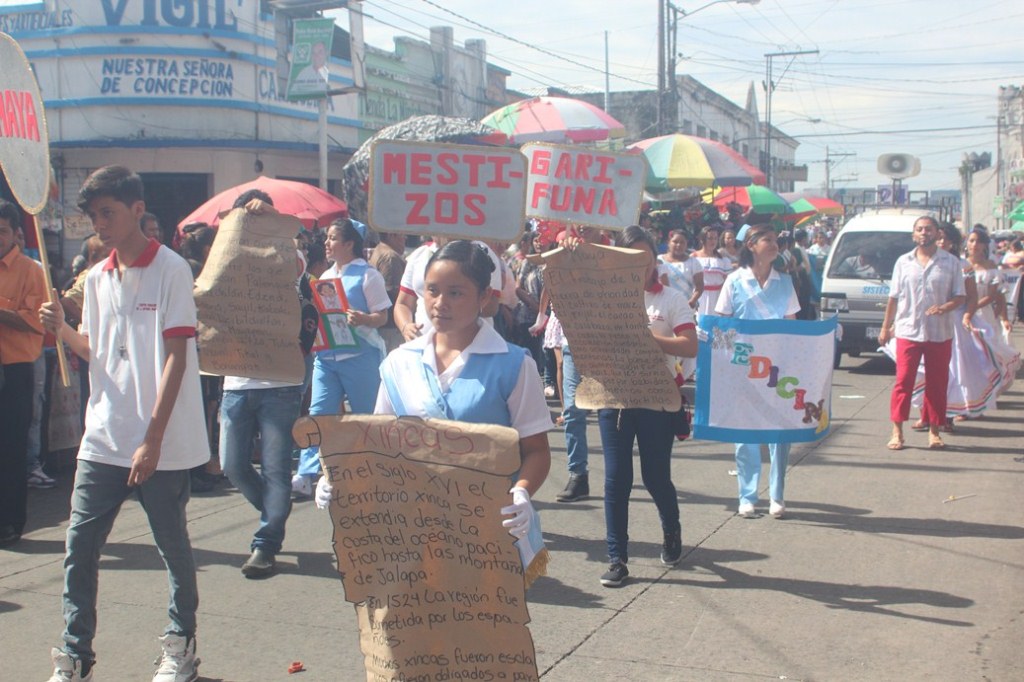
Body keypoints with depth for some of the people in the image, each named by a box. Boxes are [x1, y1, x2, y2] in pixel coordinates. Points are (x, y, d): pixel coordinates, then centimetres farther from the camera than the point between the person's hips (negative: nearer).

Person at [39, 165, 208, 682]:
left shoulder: (170, 270, -8)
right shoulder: (97, 278, 11)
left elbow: (176, 356, -12)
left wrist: (153, 437, -16)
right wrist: (62, 330, -1)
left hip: (161, 443, -5)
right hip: (103, 438, 6)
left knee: (173, 546, 7)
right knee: (79, 546, 4)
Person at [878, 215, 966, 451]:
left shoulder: (951, 262, 4)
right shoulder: (903, 262, 8)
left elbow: (960, 296, 3)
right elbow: (894, 297, 10)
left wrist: (945, 307, -18)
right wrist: (885, 327, 8)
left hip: (940, 333, 0)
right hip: (908, 331, 0)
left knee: (937, 383, 5)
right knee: (903, 381, -2)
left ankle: (934, 431, 15)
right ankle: (897, 431, 3)